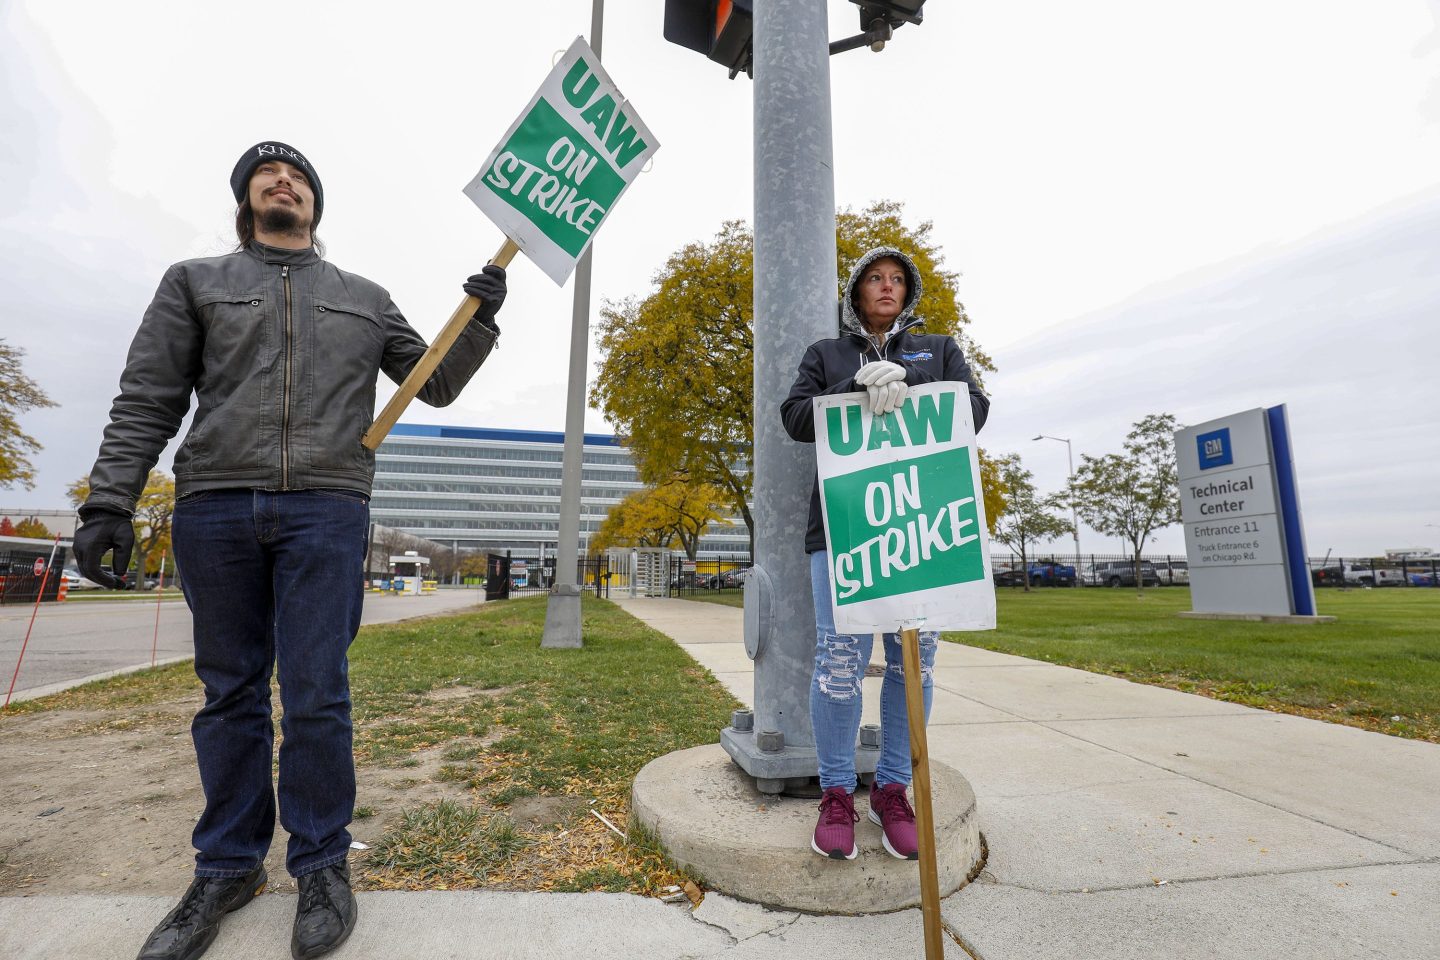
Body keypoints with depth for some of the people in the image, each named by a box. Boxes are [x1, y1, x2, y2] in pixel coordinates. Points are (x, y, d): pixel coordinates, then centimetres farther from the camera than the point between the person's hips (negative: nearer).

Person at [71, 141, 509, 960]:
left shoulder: (365, 298, 18)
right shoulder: (195, 281, 17)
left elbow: (438, 384, 15)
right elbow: (147, 402, 9)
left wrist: (481, 318, 3)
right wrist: (110, 499, -1)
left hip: (327, 512, -1)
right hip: (214, 510, 1)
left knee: (317, 694, -1)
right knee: (231, 694, 9)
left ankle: (323, 864, 15)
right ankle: (229, 867, 25)